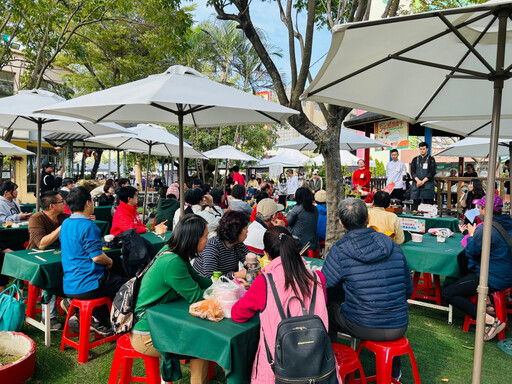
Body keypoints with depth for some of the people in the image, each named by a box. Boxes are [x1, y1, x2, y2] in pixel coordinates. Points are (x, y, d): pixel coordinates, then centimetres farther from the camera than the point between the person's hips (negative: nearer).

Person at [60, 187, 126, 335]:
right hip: (86, 286, -9)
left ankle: (79, 314, 17)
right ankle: (98, 320, 12)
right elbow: (96, 256, -23)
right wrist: (109, 261, -1)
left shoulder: (66, 223, 9)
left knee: (109, 276, 28)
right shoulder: (88, 226, -20)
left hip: (69, 285, 9)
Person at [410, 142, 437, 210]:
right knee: (416, 202, 5)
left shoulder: (431, 159, 6)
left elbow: (432, 172, -4)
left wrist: (423, 181, -12)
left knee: (428, 202, -6)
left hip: (428, 185, -3)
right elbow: (412, 172, 6)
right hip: (416, 185, 3)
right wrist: (418, 180, -11)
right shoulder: (415, 159, 14)